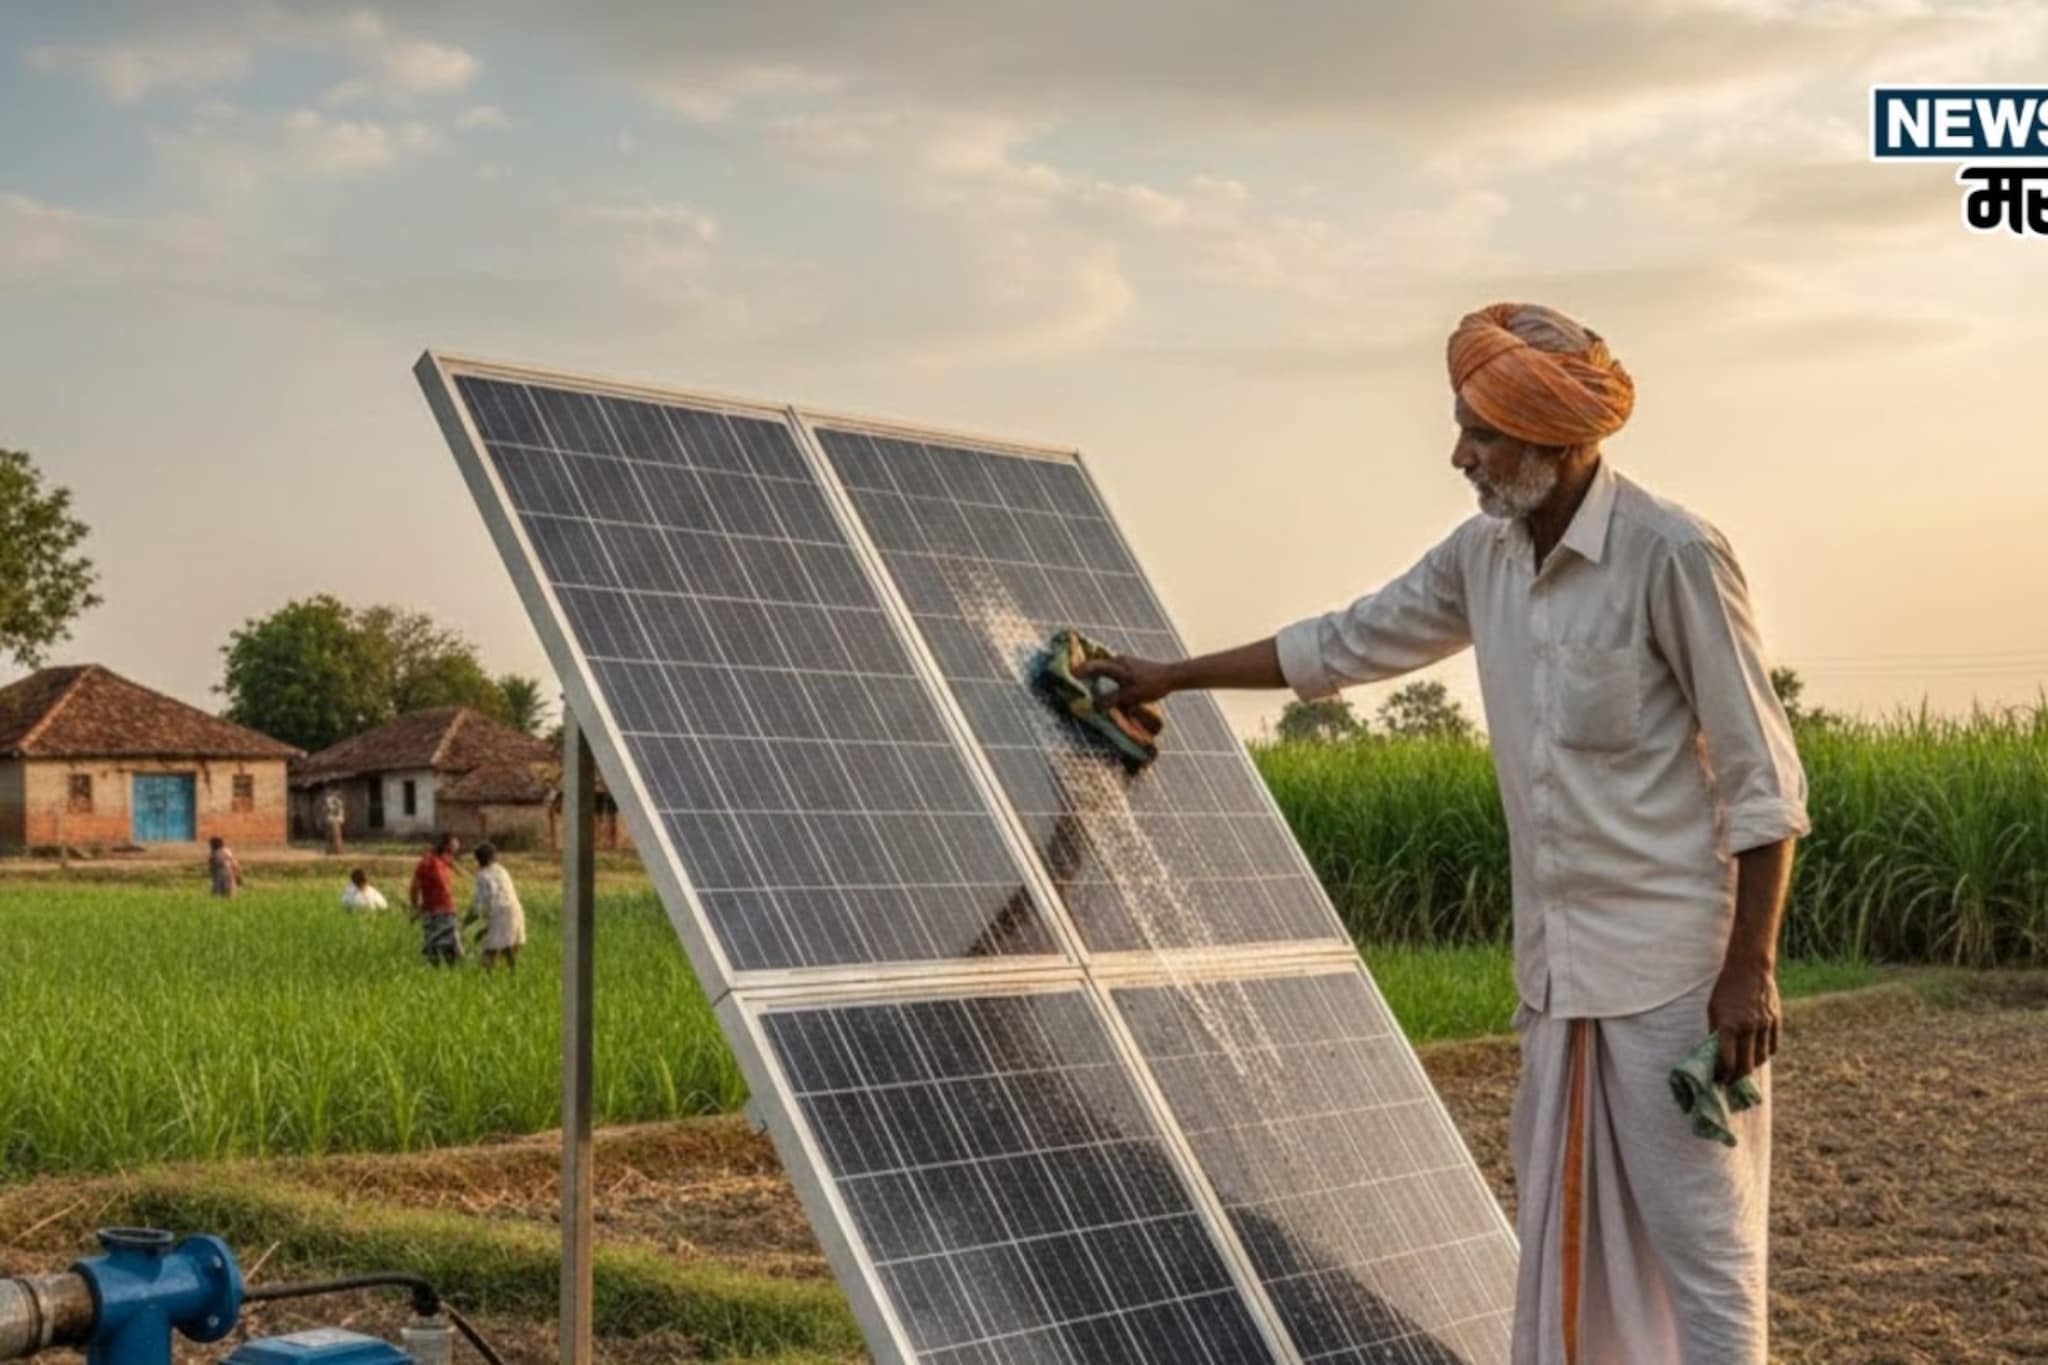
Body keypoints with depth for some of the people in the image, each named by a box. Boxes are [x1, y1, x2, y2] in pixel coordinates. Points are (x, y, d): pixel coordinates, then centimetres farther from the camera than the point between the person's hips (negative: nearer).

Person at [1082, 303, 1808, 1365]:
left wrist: (1751, 970, -17)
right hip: (1557, 968, 7)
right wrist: (1173, 678, 27)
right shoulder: (1484, 554, 6)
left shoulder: (1672, 556, -14)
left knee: (1699, 1240, -3)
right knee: (1571, 1243, 12)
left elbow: (1761, 779, -13)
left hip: (1673, 970, -7)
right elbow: (1347, 643, 21)